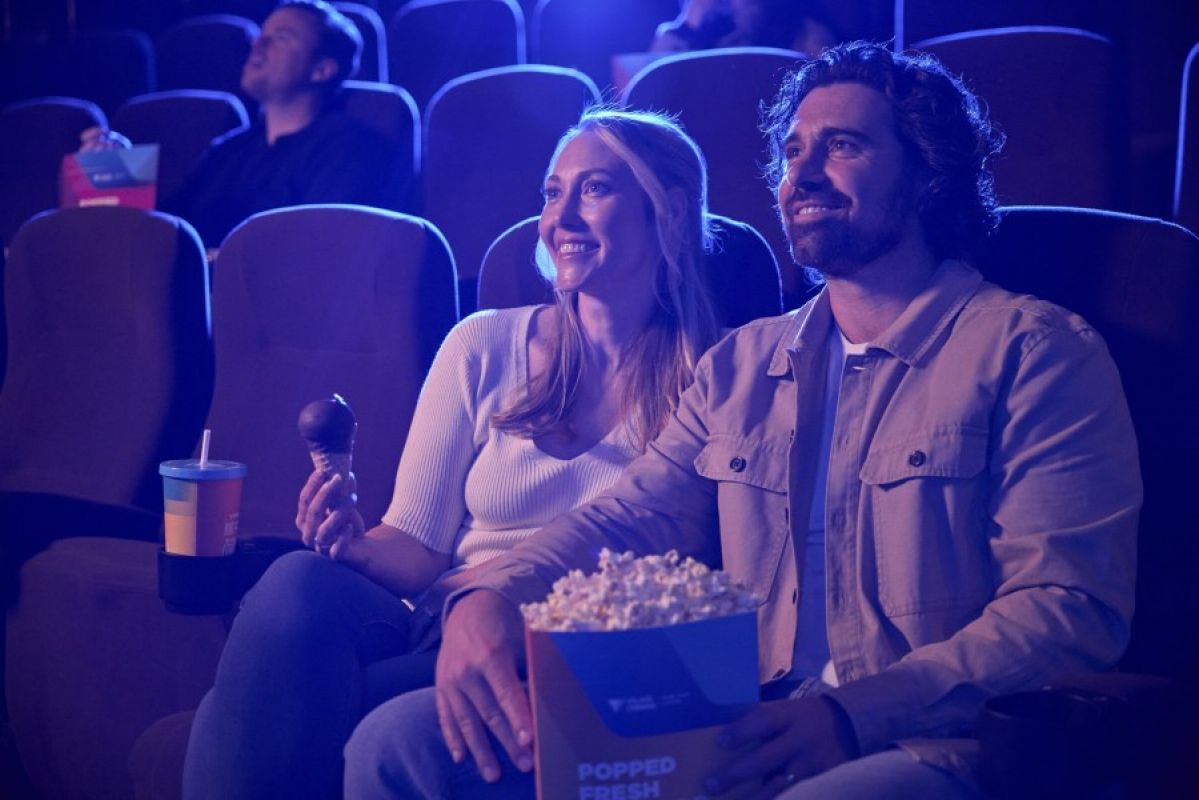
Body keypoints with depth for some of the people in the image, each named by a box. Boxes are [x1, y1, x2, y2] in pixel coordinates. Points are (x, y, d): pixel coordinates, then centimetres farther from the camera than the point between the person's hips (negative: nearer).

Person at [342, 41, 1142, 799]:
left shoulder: (1032, 351, 0)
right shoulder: (743, 363, 19)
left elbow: (1073, 609, -9)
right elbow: (632, 516, 11)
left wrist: (852, 715, -22)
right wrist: (490, 595, -11)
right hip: (728, 731, 6)